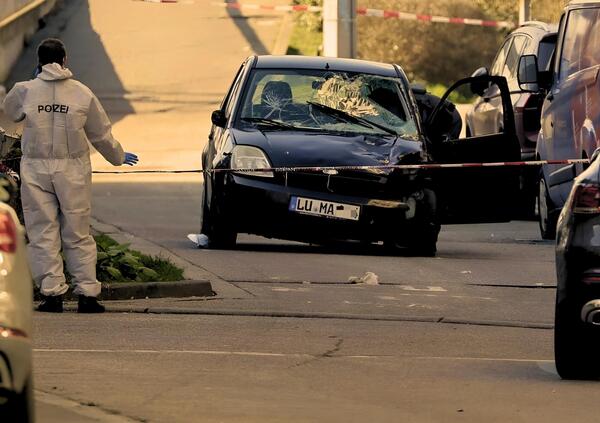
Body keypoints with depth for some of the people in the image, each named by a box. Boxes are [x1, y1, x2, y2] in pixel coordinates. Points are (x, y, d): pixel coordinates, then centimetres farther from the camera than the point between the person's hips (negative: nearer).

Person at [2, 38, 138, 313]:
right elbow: (101, 135, 8)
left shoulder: (25, 91, -4)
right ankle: (87, 293, 5)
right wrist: (118, 157, 27)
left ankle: (52, 293, -2)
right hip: (73, 171, 1)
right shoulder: (82, 94, -2)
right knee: (78, 235, 7)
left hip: (36, 170, -1)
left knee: (43, 234, 4)